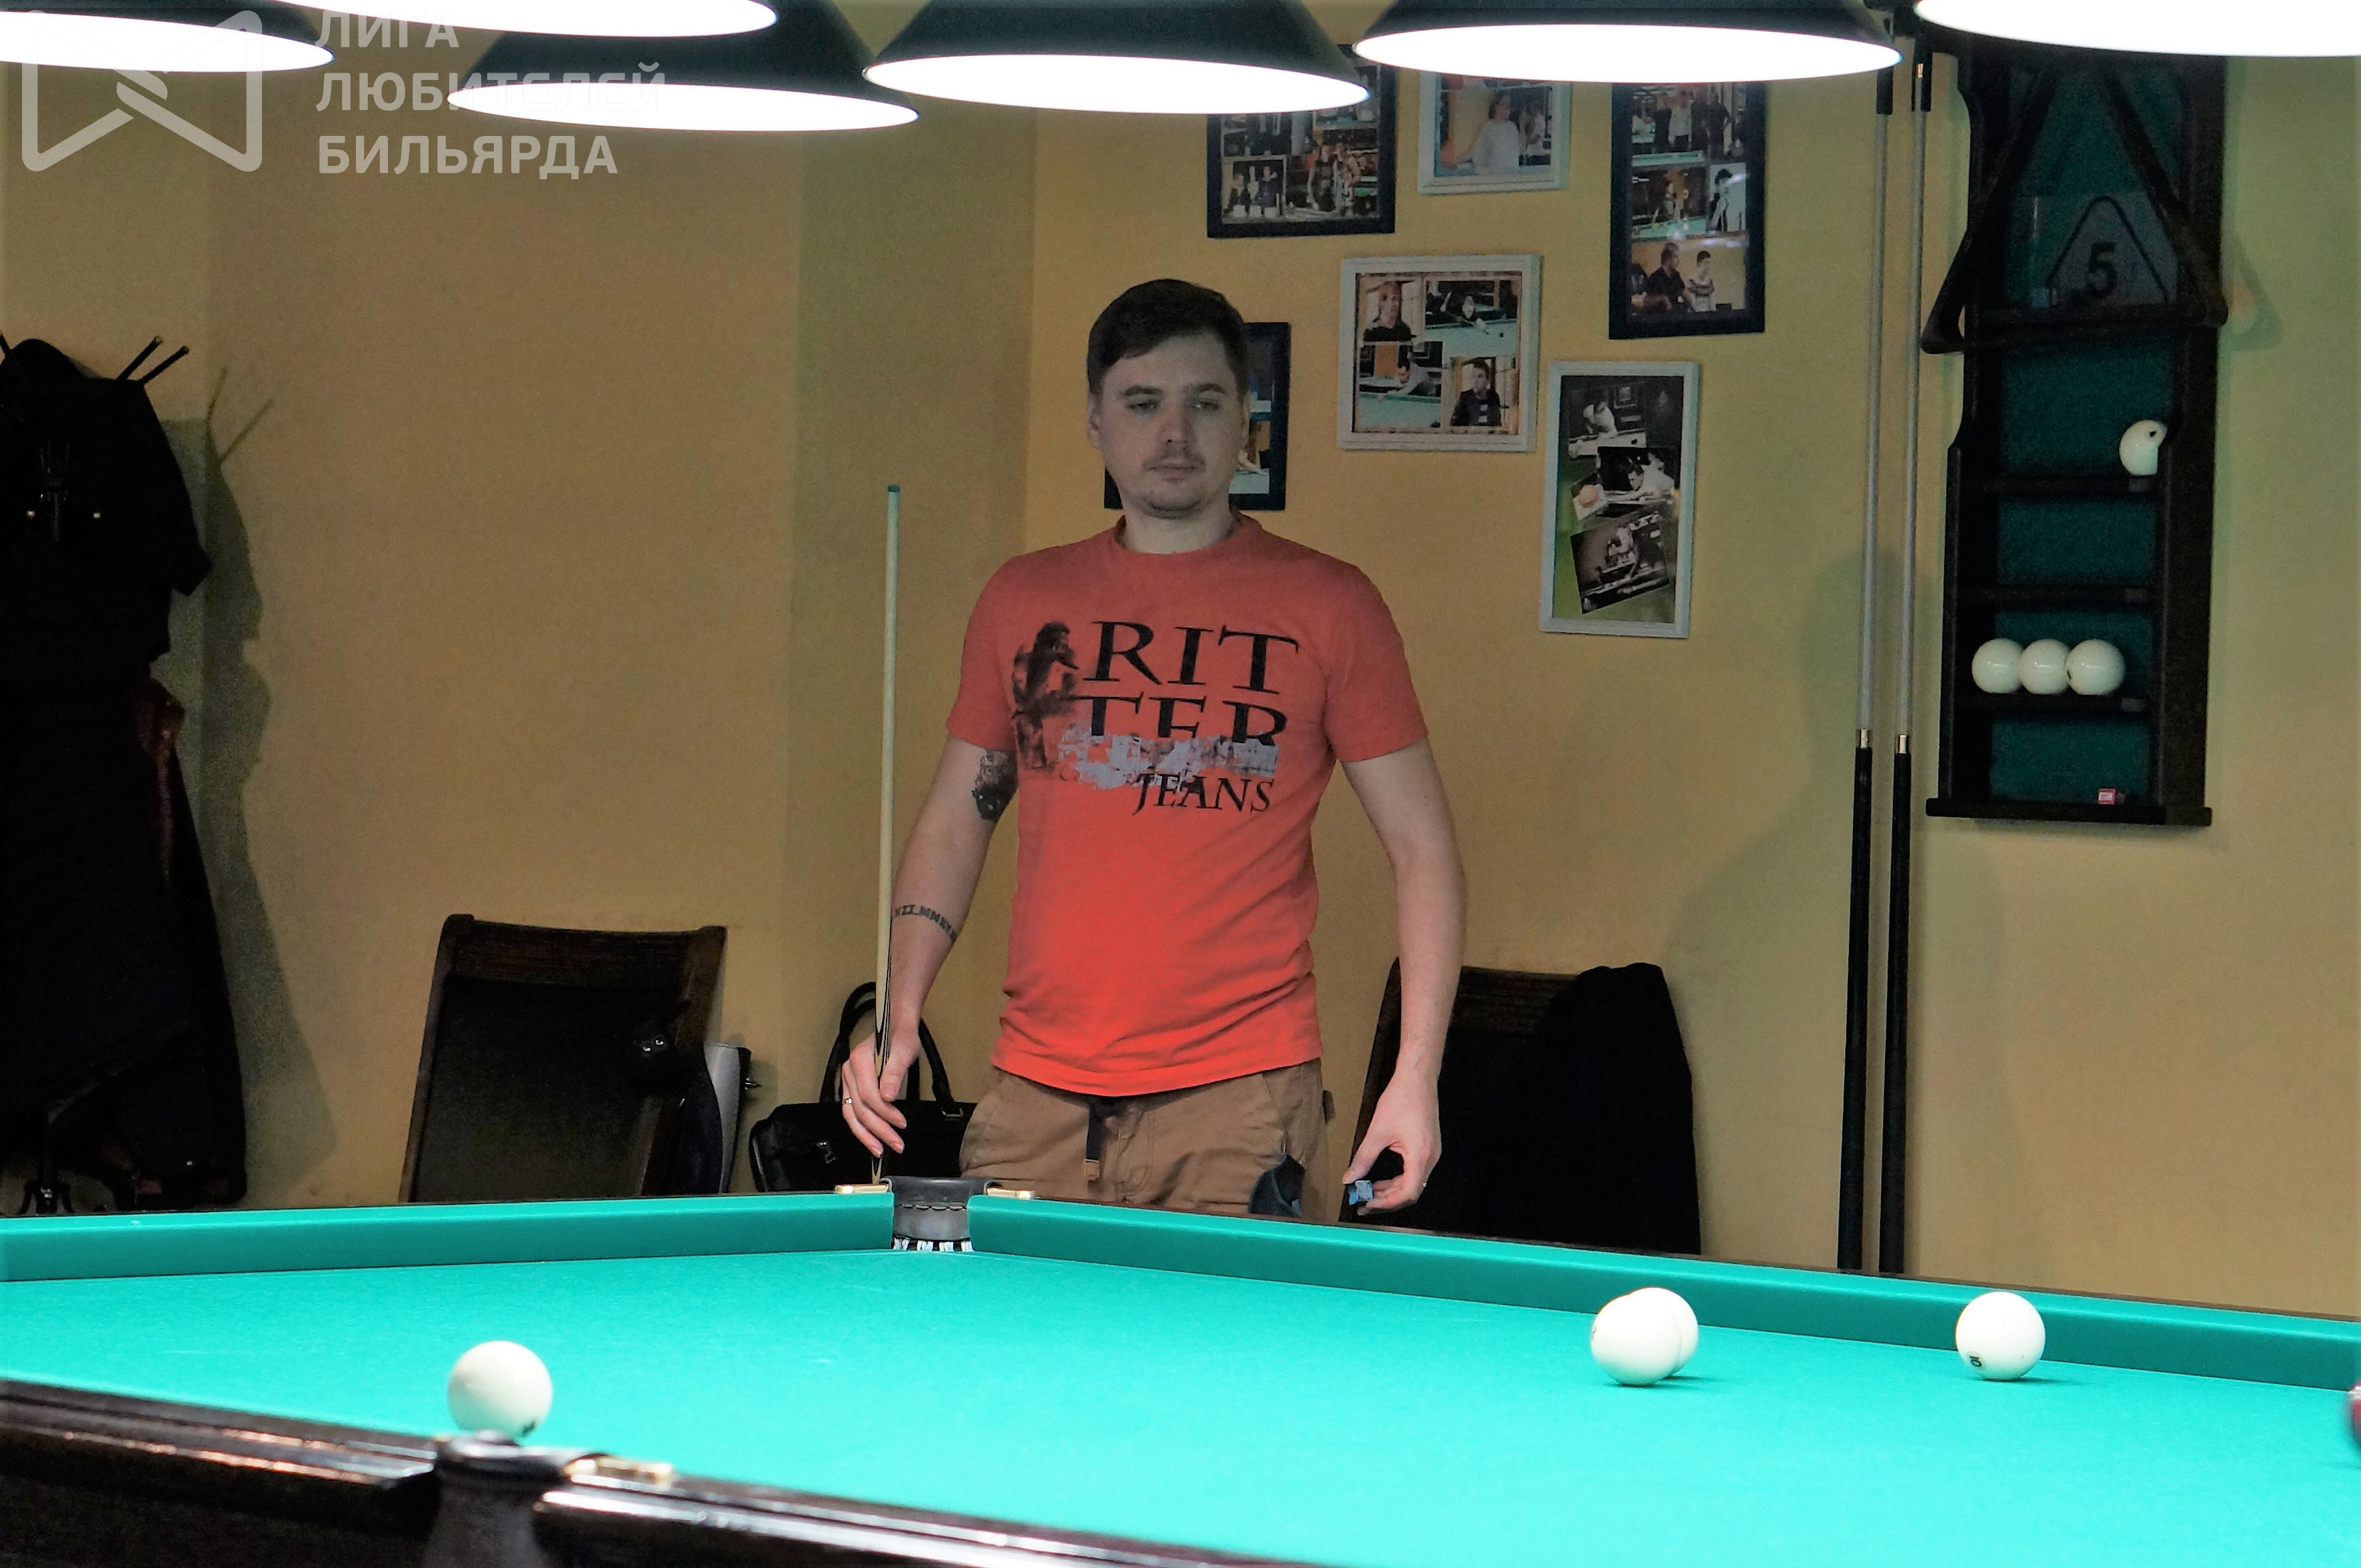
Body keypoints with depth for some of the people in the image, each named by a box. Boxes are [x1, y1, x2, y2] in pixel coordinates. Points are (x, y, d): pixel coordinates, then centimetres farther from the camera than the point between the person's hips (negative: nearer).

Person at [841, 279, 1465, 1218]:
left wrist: (1416, 1076, -8)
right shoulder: (1022, 601, 12)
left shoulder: (1328, 607, 1)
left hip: (1237, 1105, -3)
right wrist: (898, 1018, 3)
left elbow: (1421, 844, 2)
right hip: (1035, 1106, 3)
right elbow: (955, 819, 17)